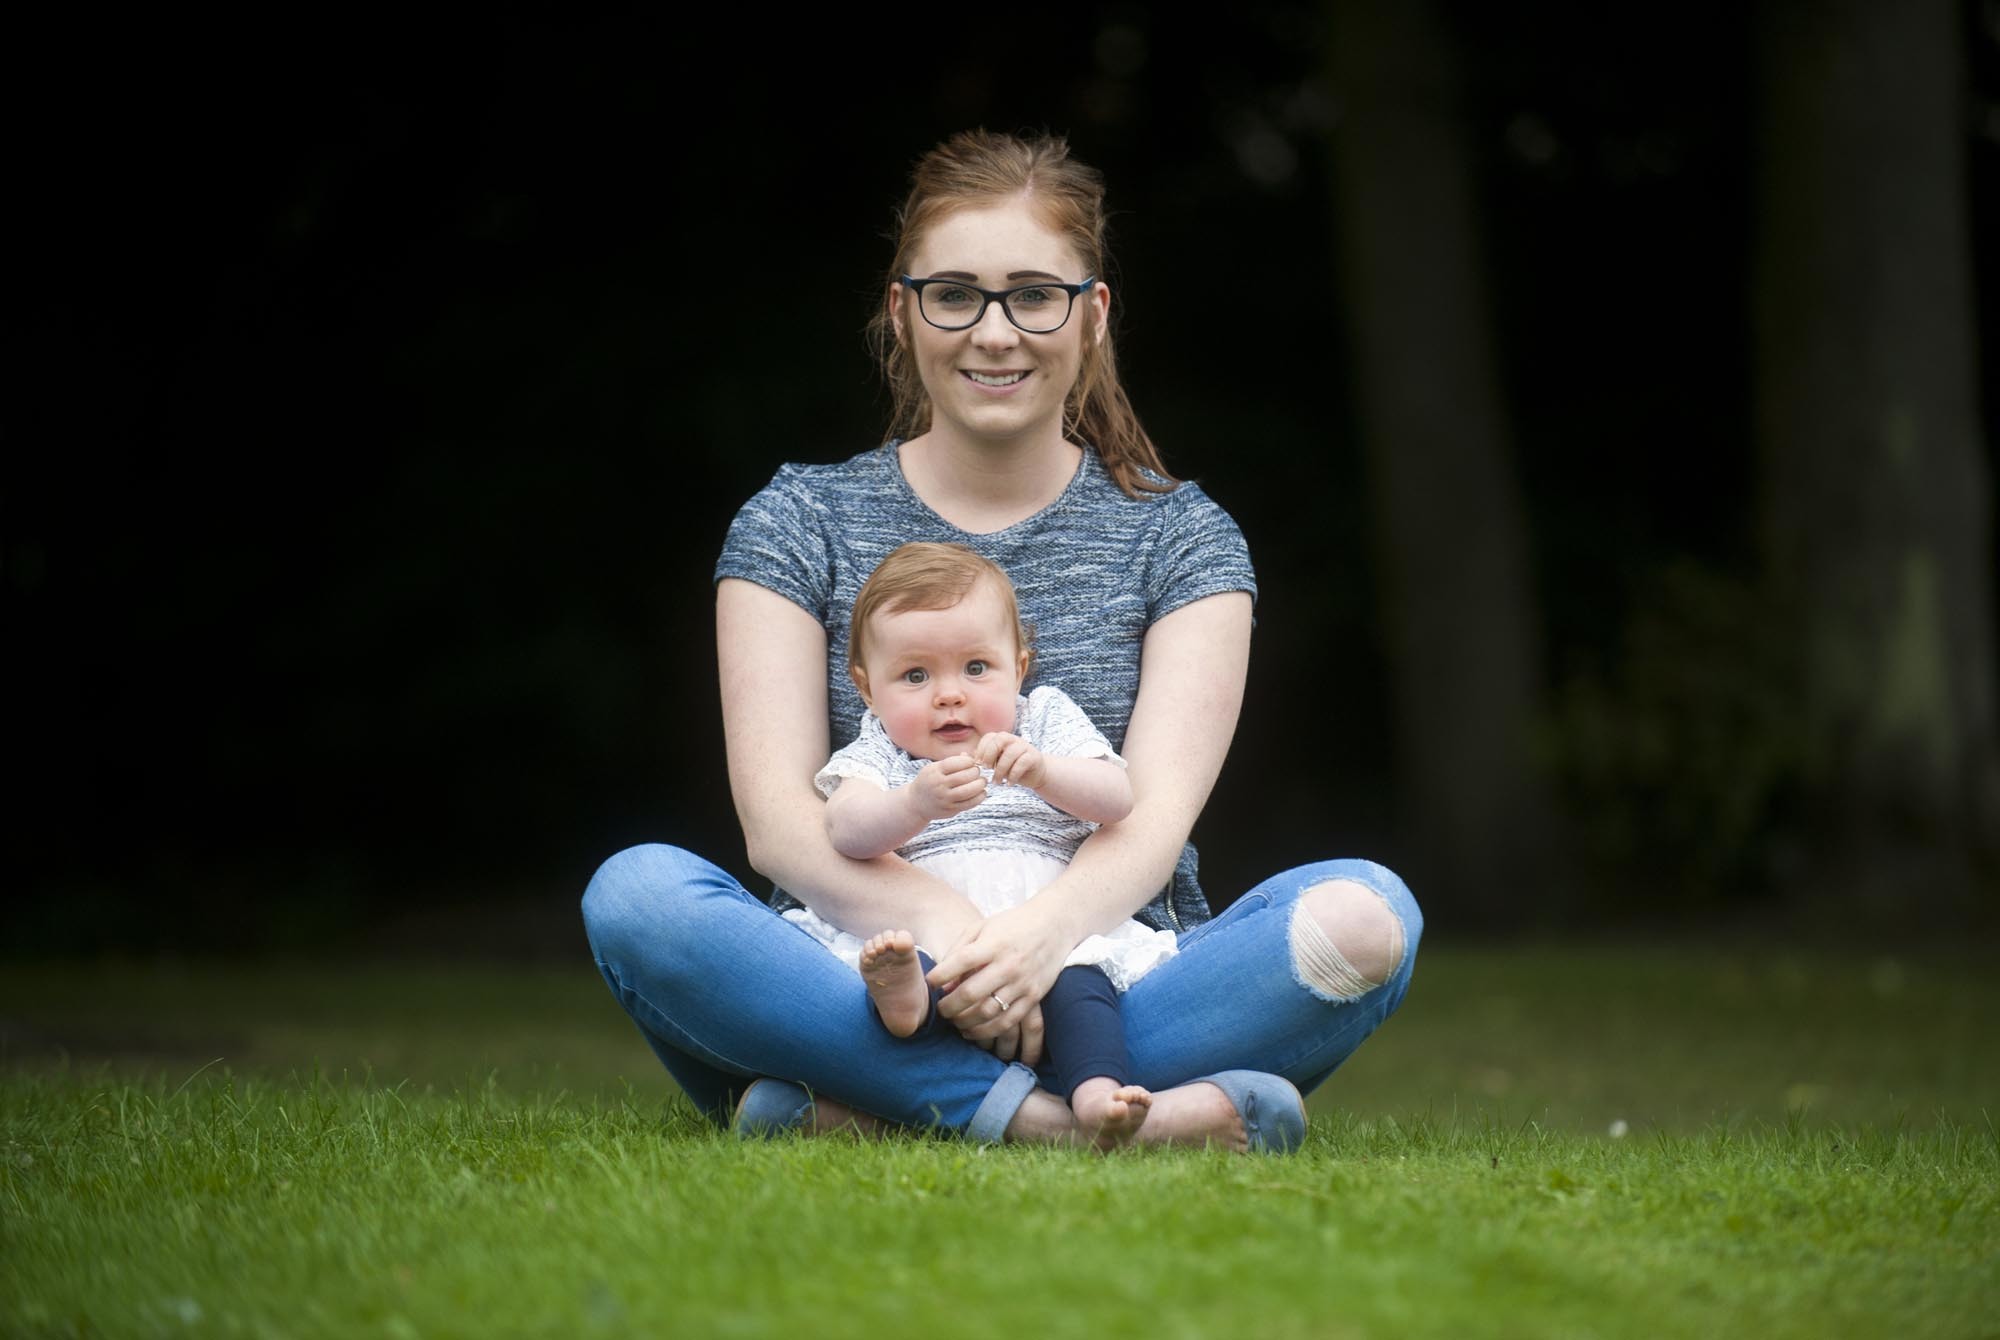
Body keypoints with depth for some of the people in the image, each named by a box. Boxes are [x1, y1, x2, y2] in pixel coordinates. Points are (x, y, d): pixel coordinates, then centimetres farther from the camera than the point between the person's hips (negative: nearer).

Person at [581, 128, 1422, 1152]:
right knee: (636, 893, -29)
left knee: (1366, 915, -28)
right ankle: (1048, 1119, -37)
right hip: (862, 981, -1)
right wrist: (945, 925, -27)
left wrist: (1045, 931, -30)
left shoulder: (1179, 537, 10)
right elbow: (776, 818, -5)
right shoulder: (799, 523, 9)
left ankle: (854, 1111, -33)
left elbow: (1157, 815, -6)